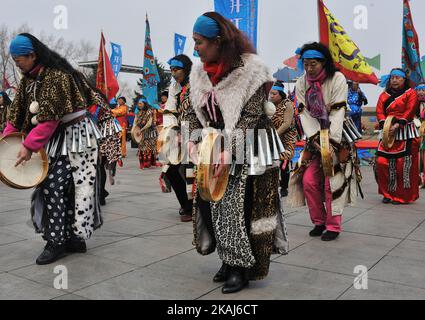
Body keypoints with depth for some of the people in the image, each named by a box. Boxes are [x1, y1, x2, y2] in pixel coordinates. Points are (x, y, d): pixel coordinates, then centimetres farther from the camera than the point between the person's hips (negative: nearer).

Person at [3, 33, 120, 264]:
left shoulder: (56, 75, -17)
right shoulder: (28, 80, 11)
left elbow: (50, 118, -22)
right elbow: (17, 114, 10)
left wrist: (30, 146, -22)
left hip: (74, 136, -8)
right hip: (56, 139, 8)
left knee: (53, 186, -11)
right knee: (63, 188, 7)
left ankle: (56, 242, -2)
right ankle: (73, 239, 16)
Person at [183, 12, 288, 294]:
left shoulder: (250, 69, -15)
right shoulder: (200, 73, 3)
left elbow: (250, 118, -19)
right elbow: (194, 113, 6)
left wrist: (229, 152, -27)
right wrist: (194, 142, -11)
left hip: (246, 152, -6)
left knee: (240, 207, -5)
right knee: (213, 204, 5)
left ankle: (241, 268, 11)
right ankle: (229, 261, 23)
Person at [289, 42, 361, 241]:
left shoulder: (337, 79, -12)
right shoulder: (301, 83, 0)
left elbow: (337, 113, -17)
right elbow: (304, 114, -5)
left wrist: (330, 142, -23)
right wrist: (316, 140, -16)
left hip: (336, 136, -4)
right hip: (314, 137, 4)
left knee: (333, 182, -8)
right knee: (308, 181, -2)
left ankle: (333, 226, 5)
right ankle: (319, 222, 16)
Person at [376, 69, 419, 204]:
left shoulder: (410, 93, 5)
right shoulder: (384, 95, 17)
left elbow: (409, 111, -8)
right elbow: (380, 112, 5)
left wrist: (398, 125, -19)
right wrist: (385, 125, -13)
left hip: (406, 133, -4)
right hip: (388, 133, 4)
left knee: (403, 165, -7)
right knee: (382, 163, -4)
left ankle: (402, 195, 4)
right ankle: (388, 193, 9)